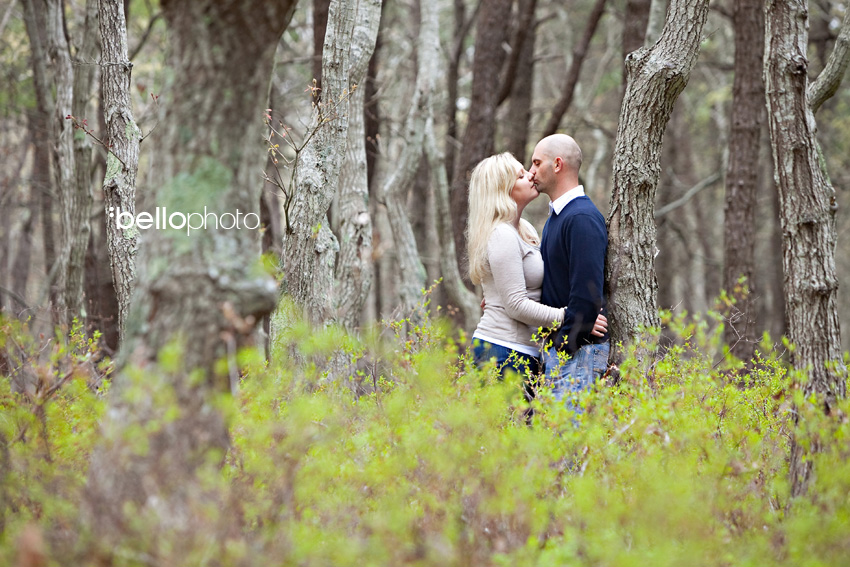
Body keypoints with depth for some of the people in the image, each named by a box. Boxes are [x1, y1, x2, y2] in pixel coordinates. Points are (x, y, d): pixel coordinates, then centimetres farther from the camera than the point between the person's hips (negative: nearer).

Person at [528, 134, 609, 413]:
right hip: (556, 346, 10)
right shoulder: (555, 216, 18)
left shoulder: (582, 218, -15)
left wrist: (565, 346, -17)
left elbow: (588, 294, -21)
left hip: (579, 350, -10)